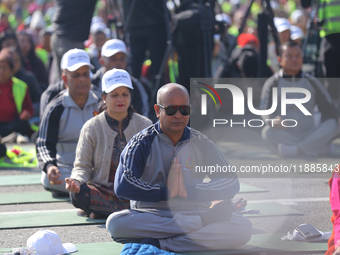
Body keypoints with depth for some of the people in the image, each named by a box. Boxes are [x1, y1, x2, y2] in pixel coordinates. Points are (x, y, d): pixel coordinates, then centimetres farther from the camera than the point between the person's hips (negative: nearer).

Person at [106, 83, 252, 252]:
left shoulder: (200, 143, 9)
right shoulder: (142, 143, 0)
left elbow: (231, 184, 3)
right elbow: (122, 187, -13)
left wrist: (188, 191, -9)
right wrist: (166, 192, -12)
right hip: (149, 216, -2)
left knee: (243, 228, -25)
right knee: (115, 223, -35)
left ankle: (158, 244, -25)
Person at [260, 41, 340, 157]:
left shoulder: (312, 82, 14)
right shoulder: (273, 83, 5)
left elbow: (328, 108, 10)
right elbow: (265, 111, -8)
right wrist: (273, 121, -32)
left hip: (309, 134, 2)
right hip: (285, 134, -2)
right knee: (268, 132, -34)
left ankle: (296, 149, -39)